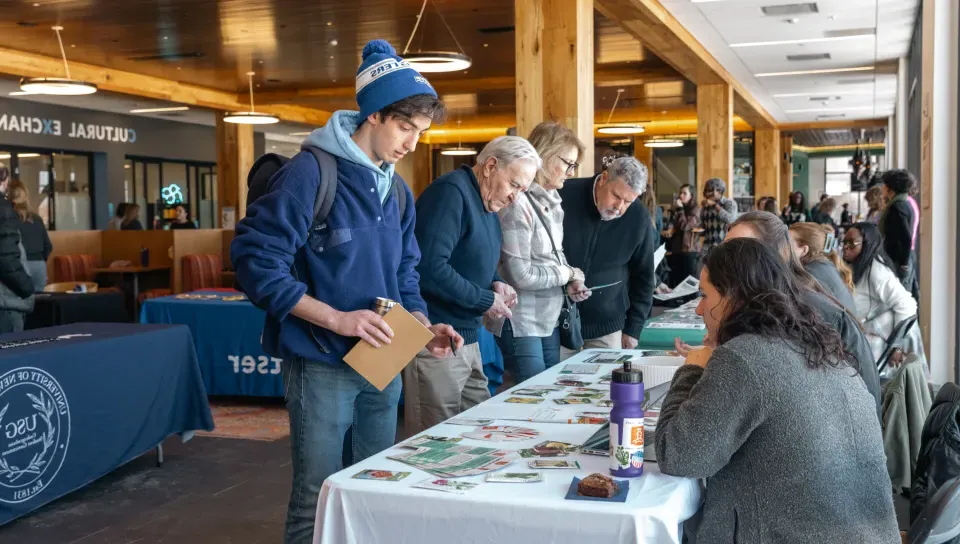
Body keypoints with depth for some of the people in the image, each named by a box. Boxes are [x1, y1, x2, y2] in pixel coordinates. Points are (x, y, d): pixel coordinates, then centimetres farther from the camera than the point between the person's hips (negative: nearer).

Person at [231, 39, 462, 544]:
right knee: (317, 500, 2)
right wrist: (336, 318, -23)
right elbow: (255, 259, -19)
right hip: (322, 365, -7)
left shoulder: (399, 191, 10)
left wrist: (423, 327, -4)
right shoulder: (310, 172, -13)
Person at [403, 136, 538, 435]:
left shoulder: (489, 207, 14)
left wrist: (495, 284, 4)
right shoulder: (450, 192, -17)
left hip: (468, 340, 10)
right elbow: (429, 268, -28)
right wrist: (486, 301, -17)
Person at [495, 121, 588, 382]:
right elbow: (521, 276, -23)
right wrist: (568, 274, -9)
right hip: (521, 323, -9)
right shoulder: (517, 204, -20)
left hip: (550, 319, 9)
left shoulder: (552, 201, 8)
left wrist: (571, 283, 0)